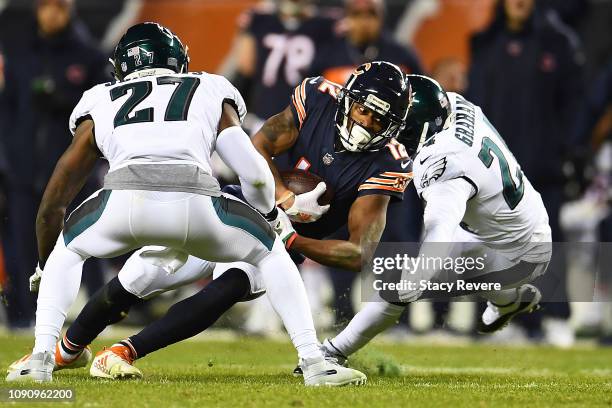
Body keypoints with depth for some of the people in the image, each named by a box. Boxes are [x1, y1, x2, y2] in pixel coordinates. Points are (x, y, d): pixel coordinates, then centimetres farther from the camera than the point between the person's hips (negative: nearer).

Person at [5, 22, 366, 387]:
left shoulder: (101, 103, 32)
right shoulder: (211, 93, 31)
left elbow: (52, 204, 35)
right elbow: (254, 175, 18)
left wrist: (45, 266, 52)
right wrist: (272, 214, 40)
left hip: (125, 200, 0)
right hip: (195, 201, 0)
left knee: (67, 251, 32)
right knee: (271, 252, 28)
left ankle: (41, 358, 15)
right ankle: (315, 363, 16)